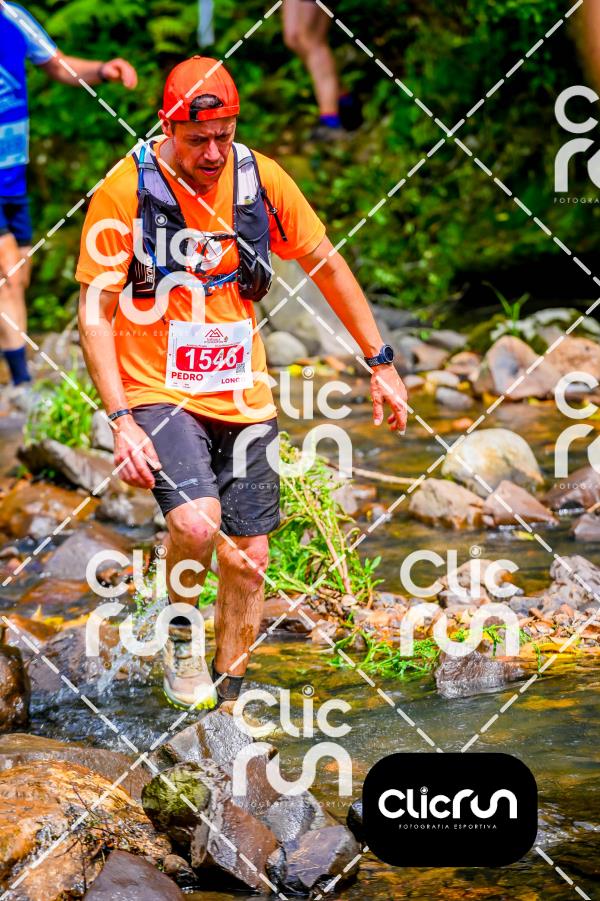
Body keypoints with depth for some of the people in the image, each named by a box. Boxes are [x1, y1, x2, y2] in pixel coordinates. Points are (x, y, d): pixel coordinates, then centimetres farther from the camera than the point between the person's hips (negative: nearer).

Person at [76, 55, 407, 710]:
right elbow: (95, 312, -11)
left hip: (244, 401, 4)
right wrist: (121, 421, -20)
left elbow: (326, 265, 11)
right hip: (157, 396, -4)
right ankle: (180, 634, 3)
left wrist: (381, 364, 12)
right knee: (197, 522, -28)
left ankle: (228, 697, 26)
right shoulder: (123, 190, -13)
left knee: (248, 557, 6)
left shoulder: (262, 179, -2)